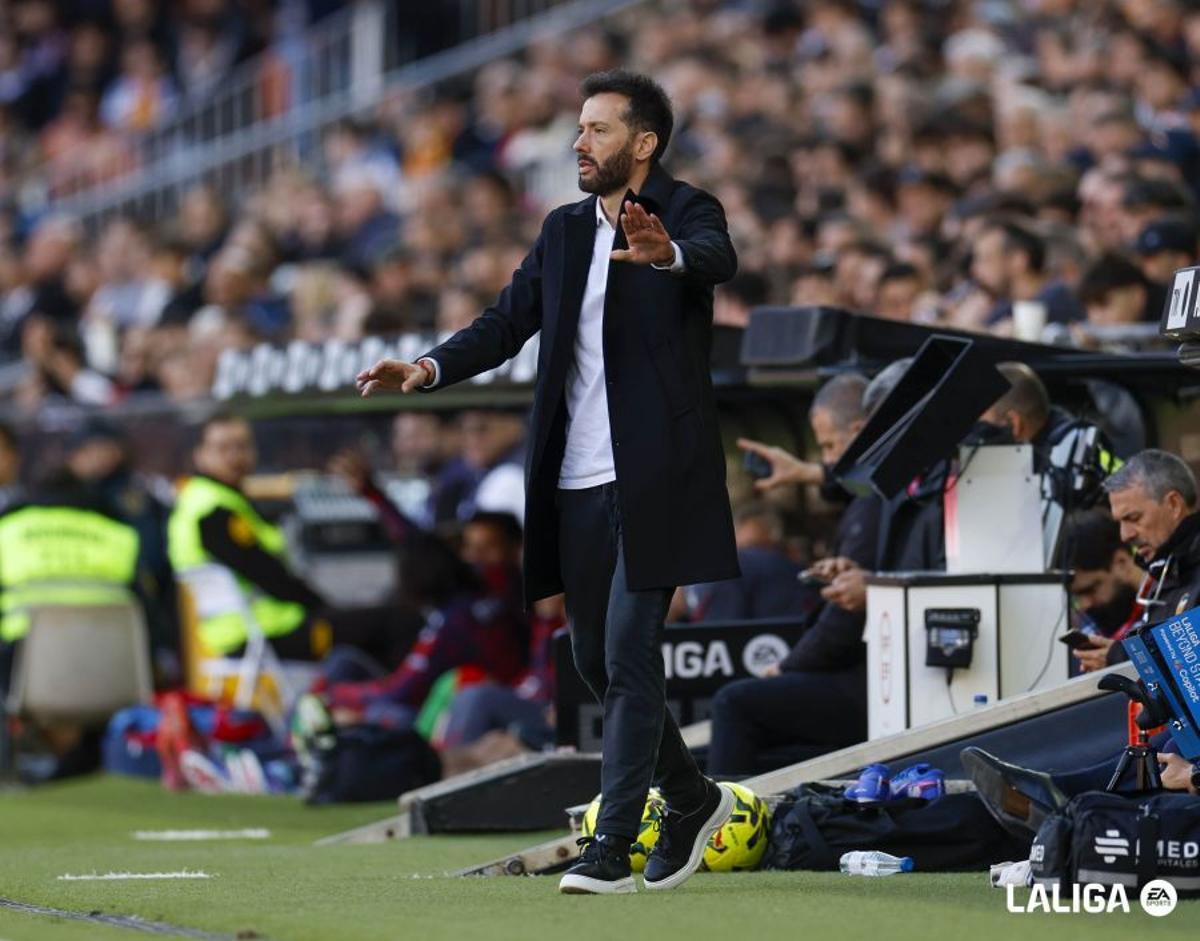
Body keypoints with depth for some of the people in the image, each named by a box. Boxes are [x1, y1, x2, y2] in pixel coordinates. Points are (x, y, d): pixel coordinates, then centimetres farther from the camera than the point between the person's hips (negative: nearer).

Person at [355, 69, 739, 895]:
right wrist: (430, 369, -10)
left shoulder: (686, 212, -5)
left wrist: (667, 254, -51)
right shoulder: (565, 230, 13)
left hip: (653, 481, -7)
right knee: (597, 661, 13)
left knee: (630, 656, -10)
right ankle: (692, 800, 32)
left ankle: (612, 848, -7)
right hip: (577, 486, 7)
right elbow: (508, 323, 7)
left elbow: (719, 259, -28)